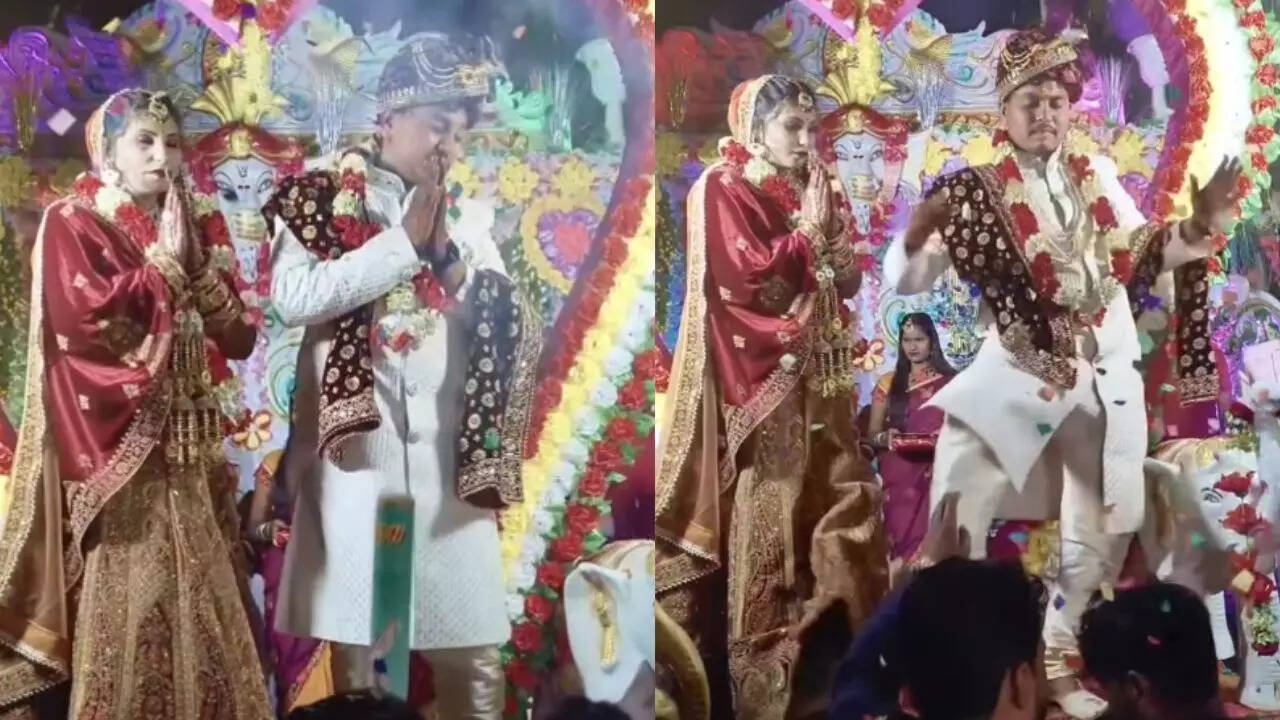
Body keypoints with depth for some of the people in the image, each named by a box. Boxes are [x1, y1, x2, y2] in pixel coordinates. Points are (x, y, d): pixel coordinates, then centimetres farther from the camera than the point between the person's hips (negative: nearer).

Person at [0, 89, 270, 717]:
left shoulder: (178, 231, 17)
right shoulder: (70, 224, -3)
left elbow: (239, 337, 12)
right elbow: (82, 316, -21)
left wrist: (193, 262, -1)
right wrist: (162, 265, -10)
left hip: (184, 454, 7)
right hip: (116, 450, -7)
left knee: (196, 604, 5)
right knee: (125, 606, -8)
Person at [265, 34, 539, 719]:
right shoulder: (318, 200, 4)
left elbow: (513, 330, 10)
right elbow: (293, 296, -14)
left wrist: (451, 254, -6)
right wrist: (405, 243, -11)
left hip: (449, 456, 3)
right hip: (355, 445, -3)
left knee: (474, 652, 2)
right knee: (356, 645, 1)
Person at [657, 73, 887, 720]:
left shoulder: (817, 192, 15)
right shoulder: (724, 190, -6)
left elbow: (848, 282, 13)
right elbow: (745, 279, -17)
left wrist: (829, 228, -4)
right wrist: (805, 232, -9)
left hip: (818, 375, 7)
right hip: (758, 375, -7)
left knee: (837, 503, 5)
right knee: (765, 513, -7)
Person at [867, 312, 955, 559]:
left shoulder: (950, 382, 6)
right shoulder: (888, 384, 9)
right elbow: (871, 434, 10)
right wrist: (884, 438, -12)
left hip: (937, 477, -1)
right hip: (899, 478, 1)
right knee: (902, 542, -4)